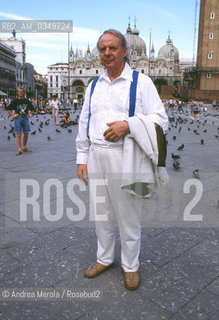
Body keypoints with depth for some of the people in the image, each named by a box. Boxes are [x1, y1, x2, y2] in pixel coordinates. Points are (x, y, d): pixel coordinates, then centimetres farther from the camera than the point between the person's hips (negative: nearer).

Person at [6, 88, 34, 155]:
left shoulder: (27, 101, 8)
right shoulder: (15, 101, 2)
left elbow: (32, 109, 22)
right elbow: (8, 109, 8)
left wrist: (30, 115, 9)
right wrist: (13, 115, -2)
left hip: (25, 119, 3)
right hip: (18, 119, -3)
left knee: (26, 134, 6)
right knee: (19, 134, -6)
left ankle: (24, 148, 21)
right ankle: (19, 149, -5)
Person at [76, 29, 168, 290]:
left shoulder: (141, 82, -2)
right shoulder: (93, 86, 13)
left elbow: (160, 120, -7)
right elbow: (84, 123, 16)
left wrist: (128, 125, -23)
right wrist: (82, 158, 9)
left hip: (125, 156, -5)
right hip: (96, 155, 5)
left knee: (128, 215, 6)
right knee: (100, 212, 16)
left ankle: (130, 266, 29)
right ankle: (104, 258, 38)